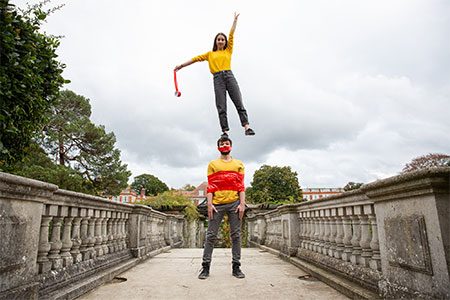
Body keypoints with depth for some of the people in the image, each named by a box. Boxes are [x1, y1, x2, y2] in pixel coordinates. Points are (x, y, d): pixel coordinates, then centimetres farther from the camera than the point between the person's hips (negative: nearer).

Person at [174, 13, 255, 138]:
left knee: (239, 102, -10)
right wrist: (182, 65, 16)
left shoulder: (228, 50, 21)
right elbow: (196, 58, 19)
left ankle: (246, 126, -16)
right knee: (221, 107, -8)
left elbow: (231, 34, 20)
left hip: (229, 75, 0)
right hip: (217, 78, 0)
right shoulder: (210, 54, 23)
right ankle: (225, 131, -12)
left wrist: (235, 20, 21)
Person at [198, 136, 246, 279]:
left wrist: (242, 204, -2)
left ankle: (236, 266, 13)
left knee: (236, 235, 4)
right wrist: (209, 204, -4)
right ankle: (205, 266, 8)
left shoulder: (239, 164, 13)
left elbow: (241, 186, 7)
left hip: (234, 203, 1)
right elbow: (210, 186, 4)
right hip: (217, 204, -1)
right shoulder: (213, 164, 10)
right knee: (211, 235, 1)